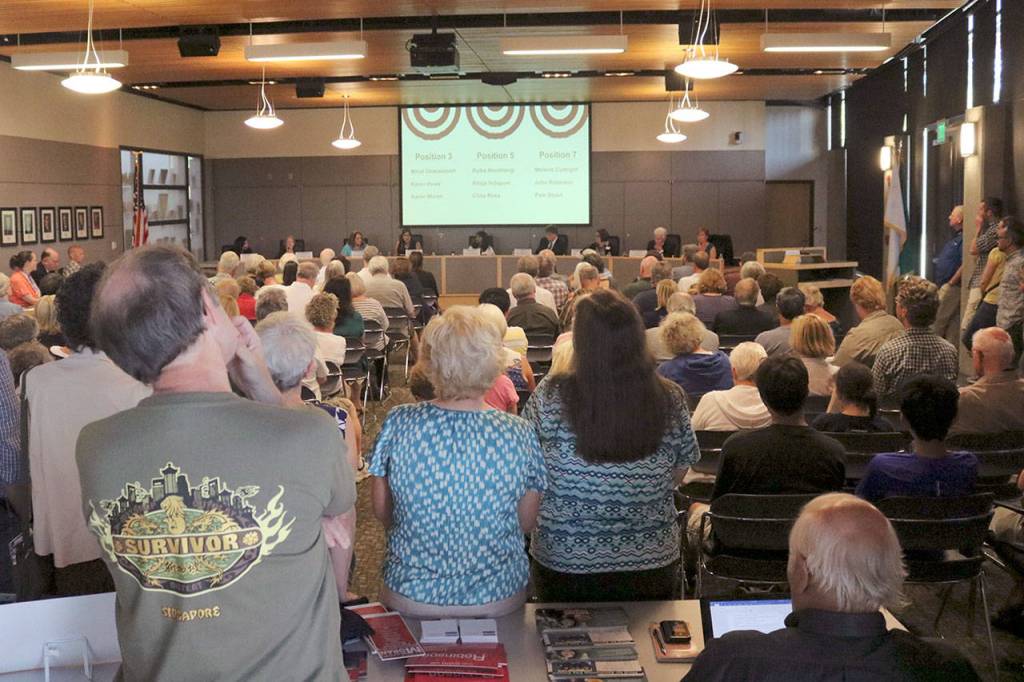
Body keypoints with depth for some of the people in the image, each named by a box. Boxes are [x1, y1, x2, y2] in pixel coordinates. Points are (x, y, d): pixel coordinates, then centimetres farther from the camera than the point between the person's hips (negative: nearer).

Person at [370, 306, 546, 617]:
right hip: (498, 599, 0)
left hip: (410, 596, 1)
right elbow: (526, 523, -3)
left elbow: (382, 512, -2)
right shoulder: (518, 435, -16)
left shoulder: (398, 424, -15)